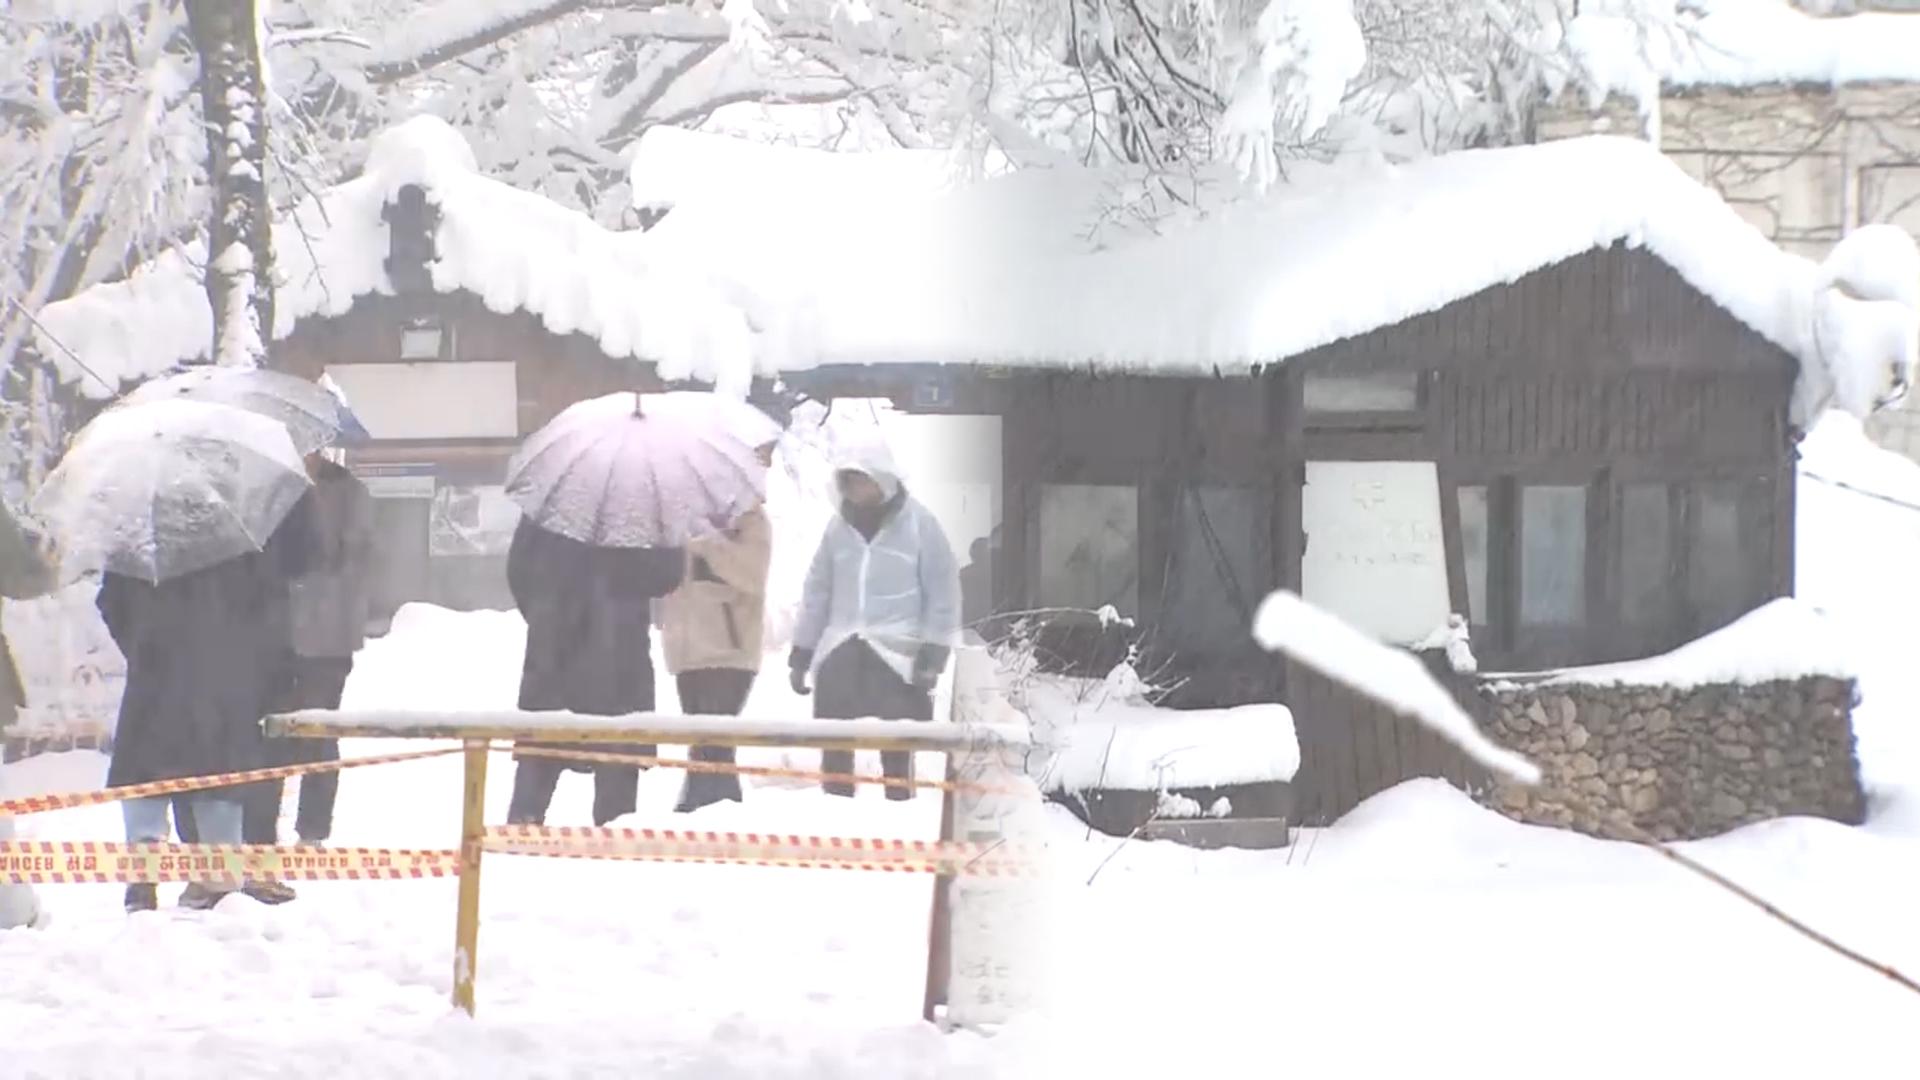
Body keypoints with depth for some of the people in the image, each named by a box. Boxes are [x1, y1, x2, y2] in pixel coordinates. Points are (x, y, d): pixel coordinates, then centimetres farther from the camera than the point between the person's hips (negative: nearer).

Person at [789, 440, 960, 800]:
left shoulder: (919, 524, -3)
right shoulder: (839, 527, 10)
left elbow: (943, 591, -4)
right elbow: (818, 591, 14)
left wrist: (933, 654, -10)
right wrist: (801, 653, 12)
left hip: (897, 654, -5)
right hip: (840, 652, 5)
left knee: (897, 750, -2)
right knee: (834, 747, 8)